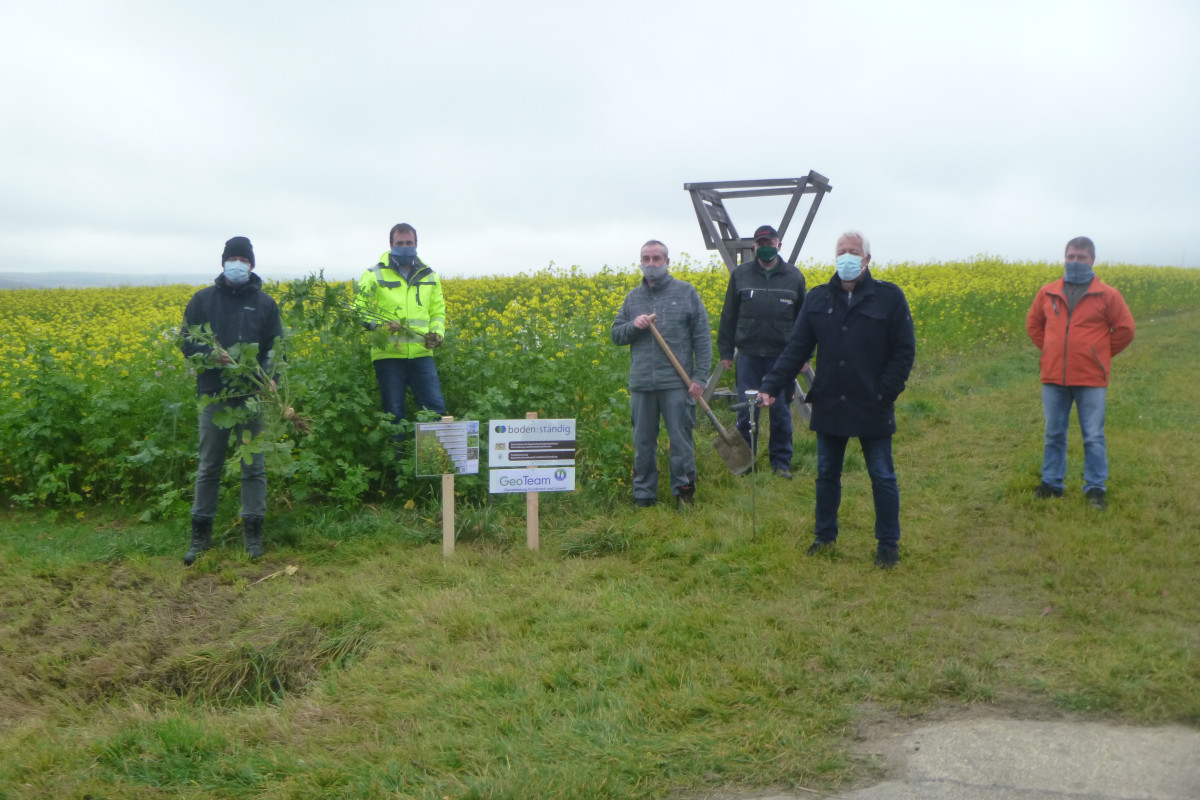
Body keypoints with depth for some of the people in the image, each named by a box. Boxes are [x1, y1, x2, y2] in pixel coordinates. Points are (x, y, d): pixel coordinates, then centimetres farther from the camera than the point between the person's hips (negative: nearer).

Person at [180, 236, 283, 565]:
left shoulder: (265, 303, 6)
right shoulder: (202, 300, 6)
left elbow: (276, 349, 4)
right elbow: (186, 342, 3)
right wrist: (209, 353, -18)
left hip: (252, 395, 0)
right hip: (213, 394, 0)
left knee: (254, 466, 3)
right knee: (208, 467, 7)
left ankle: (253, 533, 13)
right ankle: (200, 534, 16)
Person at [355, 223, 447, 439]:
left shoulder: (429, 276, 14)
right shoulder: (375, 275, 2)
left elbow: (438, 312, 20)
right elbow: (359, 309, -1)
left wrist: (437, 334, 0)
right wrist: (380, 325, -19)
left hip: (421, 353, 3)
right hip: (388, 354, -3)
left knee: (435, 406, -1)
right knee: (393, 412, 3)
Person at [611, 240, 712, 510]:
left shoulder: (686, 292, 3)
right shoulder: (633, 297, 14)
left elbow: (702, 338, 1)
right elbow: (616, 335, 14)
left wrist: (700, 376, -7)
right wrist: (633, 326, -8)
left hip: (677, 383, -3)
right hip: (641, 383, 3)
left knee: (681, 438, 1)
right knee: (642, 442, 9)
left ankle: (684, 492, 15)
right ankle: (643, 496, 19)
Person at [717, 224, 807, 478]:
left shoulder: (794, 276, 7)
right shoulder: (740, 274, 7)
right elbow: (728, 316, 9)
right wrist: (725, 351, 4)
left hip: (781, 355, 0)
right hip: (748, 354, 0)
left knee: (781, 411, 6)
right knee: (746, 411, 3)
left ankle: (781, 462, 17)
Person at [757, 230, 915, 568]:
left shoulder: (889, 297, -5)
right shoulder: (817, 299, 5)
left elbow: (904, 352, -4)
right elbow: (796, 348, 2)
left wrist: (885, 394, -12)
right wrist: (771, 386, -10)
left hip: (872, 409, -3)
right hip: (828, 406, 4)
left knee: (882, 477, 6)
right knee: (826, 474, 15)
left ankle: (888, 545, 18)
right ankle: (825, 536, 31)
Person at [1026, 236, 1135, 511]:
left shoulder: (1107, 295, -2)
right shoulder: (1047, 293, 5)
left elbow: (1125, 330, 3)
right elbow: (1033, 324, 19)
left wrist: (1100, 355, 3)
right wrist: (1050, 350, 10)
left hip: (1090, 379, -3)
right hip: (1053, 377, 3)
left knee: (1093, 437, 2)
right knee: (1053, 434, 12)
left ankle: (1095, 489, 11)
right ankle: (1051, 483, 23)